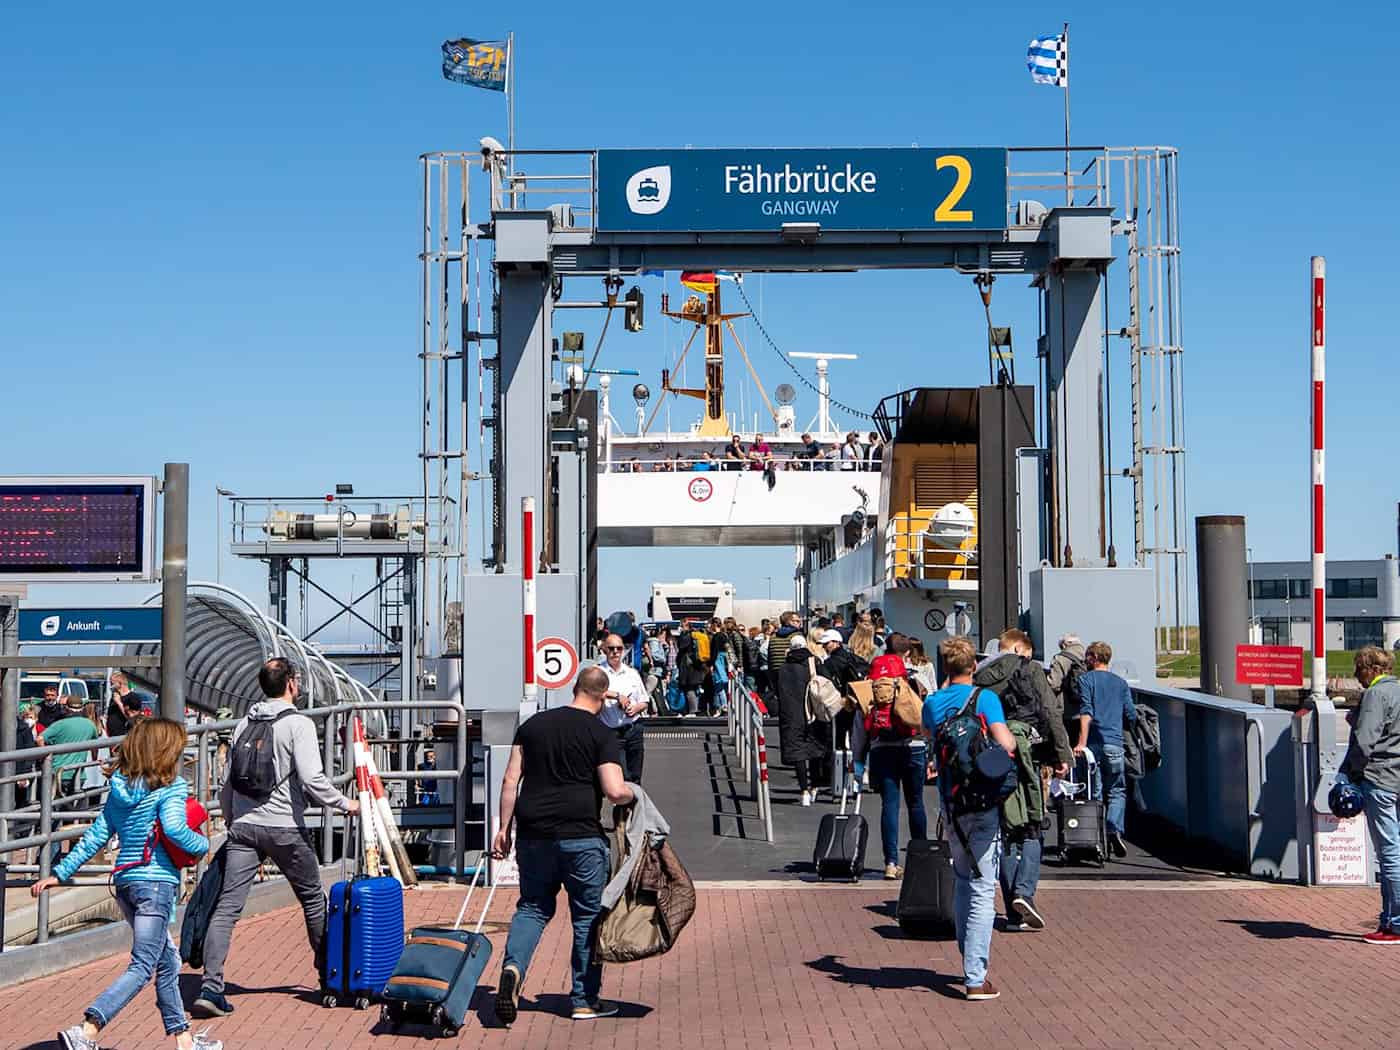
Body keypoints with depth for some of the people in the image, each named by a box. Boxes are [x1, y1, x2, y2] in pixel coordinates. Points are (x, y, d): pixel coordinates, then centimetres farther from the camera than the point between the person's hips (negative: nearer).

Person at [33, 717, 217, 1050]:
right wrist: (203, 845, -4)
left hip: (125, 882, 8)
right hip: (157, 882, -8)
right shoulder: (171, 786, -9)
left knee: (168, 961, 17)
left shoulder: (120, 787, 10)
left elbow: (96, 835, 9)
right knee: (142, 967, -6)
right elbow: (174, 829, -23)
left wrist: (61, 873, 13)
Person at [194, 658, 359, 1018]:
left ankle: (210, 987, -11)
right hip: (285, 828, -4)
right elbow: (311, 779, -18)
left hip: (243, 825, 4)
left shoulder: (244, 724, 11)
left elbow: (228, 783, 15)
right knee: (313, 900, 14)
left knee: (227, 907, -1)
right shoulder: (299, 724, -8)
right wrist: (344, 803, -4)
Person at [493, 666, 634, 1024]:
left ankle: (512, 966, -8)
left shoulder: (533, 724, 10)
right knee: (589, 915, 8)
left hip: (532, 834, 4)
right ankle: (585, 1000, 13)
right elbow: (615, 792, -13)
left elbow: (511, 781, 7)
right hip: (580, 835, -4)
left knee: (532, 907, 17)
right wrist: (632, 793, 9)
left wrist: (504, 828, 12)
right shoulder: (602, 734, -4)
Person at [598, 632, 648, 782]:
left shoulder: (632, 673, 12)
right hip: (613, 732, -5)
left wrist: (636, 708, -6)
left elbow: (644, 702, 17)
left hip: (634, 729, 5)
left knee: (635, 778, 10)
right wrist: (617, 695, -23)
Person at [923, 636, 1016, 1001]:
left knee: (963, 879, 20)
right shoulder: (984, 698, -10)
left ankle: (970, 963, 27)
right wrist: (1013, 738, 4)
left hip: (950, 801, 5)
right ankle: (975, 978, -6)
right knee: (982, 888, -3)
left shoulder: (933, 703, 4)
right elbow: (1006, 744, -19)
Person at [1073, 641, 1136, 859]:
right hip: (1114, 743, 2)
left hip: (1093, 742, -2)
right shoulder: (1121, 683, 14)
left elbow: (1086, 712, -10)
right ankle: (1114, 829, -12)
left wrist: (1082, 742, -16)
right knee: (1117, 791, 10)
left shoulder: (1086, 679, 2)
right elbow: (1131, 716, 10)